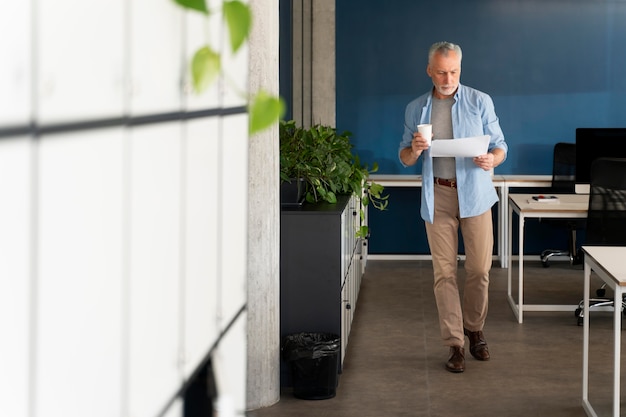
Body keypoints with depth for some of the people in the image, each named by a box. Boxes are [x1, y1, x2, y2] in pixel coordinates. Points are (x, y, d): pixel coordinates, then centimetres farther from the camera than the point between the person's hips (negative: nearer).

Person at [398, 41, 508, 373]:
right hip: (438, 196, 1)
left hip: (474, 194, -1)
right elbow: (405, 159, 11)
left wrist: (491, 159, -20)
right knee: (444, 272, -1)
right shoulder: (416, 109, 7)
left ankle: (475, 330, 24)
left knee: (479, 269, 2)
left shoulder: (480, 102, 2)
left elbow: (500, 146, 3)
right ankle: (455, 343, 5)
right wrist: (414, 150, -13)